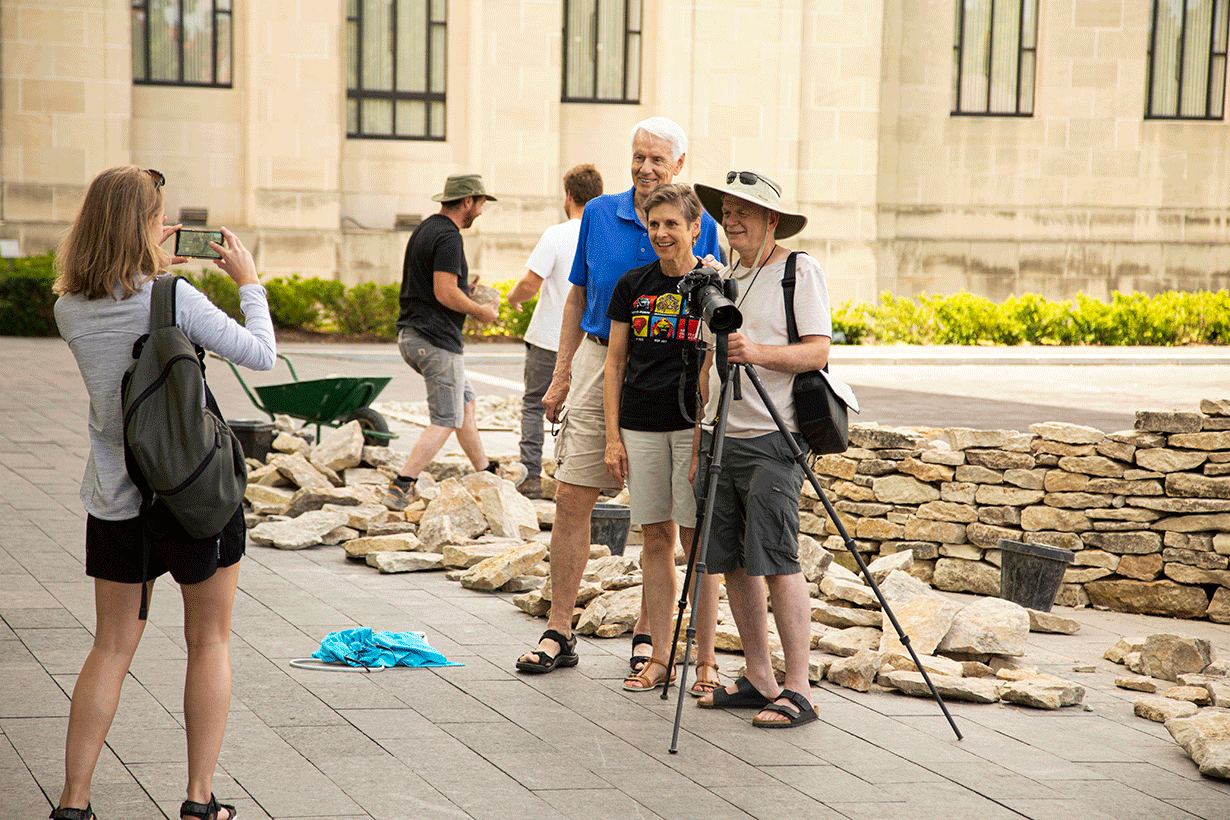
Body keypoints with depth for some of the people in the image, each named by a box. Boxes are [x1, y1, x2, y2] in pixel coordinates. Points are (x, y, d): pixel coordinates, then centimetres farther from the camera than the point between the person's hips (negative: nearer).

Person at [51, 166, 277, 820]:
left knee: (111, 648, 13)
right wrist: (249, 282, 4)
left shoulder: (70, 309, -2)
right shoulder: (174, 298, -17)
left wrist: (152, 269, 17)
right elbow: (261, 355, -9)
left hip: (114, 498, 4)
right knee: (209, 641, 11)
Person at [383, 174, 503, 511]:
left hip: (410, 334, 10)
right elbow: (445, 293, -23)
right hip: (437, 340, -10)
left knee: (465, 401, 22)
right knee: (446, 420, -6)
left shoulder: (425, 229, 14)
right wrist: (480, 311, -9)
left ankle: (486, 471, 31)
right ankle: (400, 488, -12)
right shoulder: (448, 237, -17)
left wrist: (465, 289, 19)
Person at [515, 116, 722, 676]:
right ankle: (559, 633, 4)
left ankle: (647, 634, 14)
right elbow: (578, 297, 12)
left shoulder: (700, 227, 2)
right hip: (599, 363, 2)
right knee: (572, 498, -2)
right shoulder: (599, 215, 7)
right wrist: (562, 373, 7)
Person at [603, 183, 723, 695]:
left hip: (695, 422, -3)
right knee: (655, 538, 6)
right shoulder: (632, 286, 8)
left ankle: (706, 660, 4)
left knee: (697, 538, -2)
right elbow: (615, 362, 11)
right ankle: (660, 657, 12)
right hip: (642, 426, 3)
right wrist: (612, 436, 5)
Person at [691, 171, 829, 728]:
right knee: (733, 562, 6)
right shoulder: (725, 279, 18)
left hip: (773, 440, -7)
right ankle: (758, 680, 13)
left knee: (776, 561, -12)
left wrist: (759, 353, -27)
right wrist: (699, 440, 17)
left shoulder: (800, 270, -3)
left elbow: (817, 351, -11)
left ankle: (798, 690, -9)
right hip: (721, 438, 7)